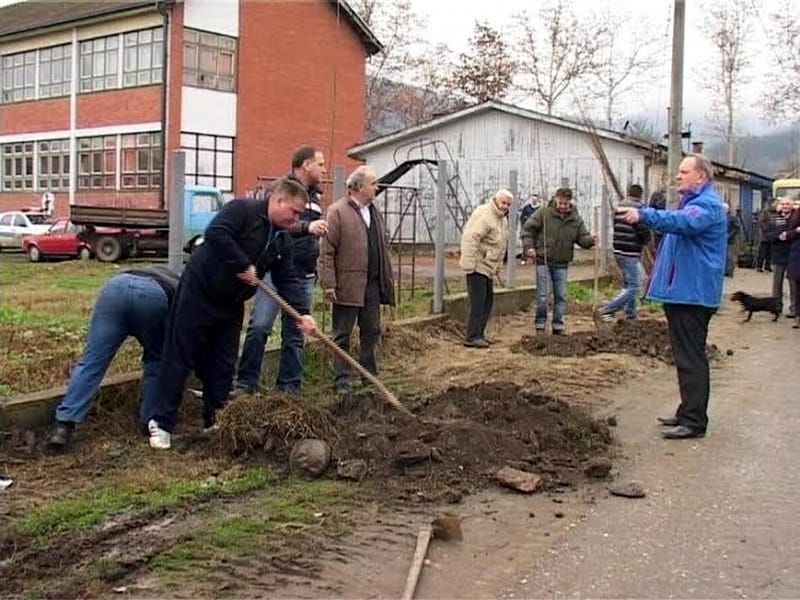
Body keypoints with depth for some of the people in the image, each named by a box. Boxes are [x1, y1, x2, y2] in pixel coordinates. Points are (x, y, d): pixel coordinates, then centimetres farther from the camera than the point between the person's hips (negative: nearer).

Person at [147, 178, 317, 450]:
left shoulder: (282, 241, 6)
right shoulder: (242, 209, -15)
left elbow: (287, 281, 2)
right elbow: (215, 233, -31)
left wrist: (302, 314, -11)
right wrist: (243, 266, -27)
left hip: (231, 305, 7)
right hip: (198, 294, -7)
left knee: (222, 365, 9)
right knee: (179, 357, -2)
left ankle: (215, 422, 21)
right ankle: (161, 422, 6)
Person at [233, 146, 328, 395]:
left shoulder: (314, 197, 19)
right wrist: (307, 226, -31)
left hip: (304, 276, 7)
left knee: (295, 334, 8)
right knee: (259, 326, -12)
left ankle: (289, 386, 14)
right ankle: (246, 382, -3)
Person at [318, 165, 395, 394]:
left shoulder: (374, 212, 14)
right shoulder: (337, 211, -8)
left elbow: (382, 248, 18)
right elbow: (326, 251, -12)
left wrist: (388, 278, 14)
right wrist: (328, 284, -16)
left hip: (372, 285, 7)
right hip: (348, 285, -7)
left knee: (371, 332, 13)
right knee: (342, 336, 3)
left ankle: (370, 375, 24)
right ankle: (342, 380, 9)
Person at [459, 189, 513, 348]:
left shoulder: (502, 219, 16)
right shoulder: (484, 214, -17)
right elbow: (470, 239, -26)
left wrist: (498, 266, 21)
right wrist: (469, 264, -29)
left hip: (488, 266, 10)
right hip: (477, 265, -10)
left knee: (488, 299, 13)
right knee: (478, 300, -11)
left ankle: (479, 334, 22)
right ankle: (472, 337, -9)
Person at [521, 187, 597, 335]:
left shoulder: (576, 220, 3)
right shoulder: (544, 213, -7)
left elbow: (582, 238, 3)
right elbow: (528, 229, -4)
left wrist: (591, 240, -19)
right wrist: (529, 247, -15)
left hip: (561, 264, 4)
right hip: (543, 261, -4)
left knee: (561, 296, 8)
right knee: (543, 295, -3)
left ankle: (558, 325, 17)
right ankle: (540, 325, 10)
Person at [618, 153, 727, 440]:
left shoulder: (707, 205, -15)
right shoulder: (692, 201, 19)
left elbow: (682, 222, -36)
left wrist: (643, 215, -46)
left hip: (693, 295, -11)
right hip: (681, 292, 11)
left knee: (691, 357, -8)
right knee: (686, 355, 16)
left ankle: (694, 421, -4)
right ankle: (688, 412, 24)